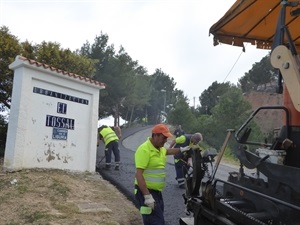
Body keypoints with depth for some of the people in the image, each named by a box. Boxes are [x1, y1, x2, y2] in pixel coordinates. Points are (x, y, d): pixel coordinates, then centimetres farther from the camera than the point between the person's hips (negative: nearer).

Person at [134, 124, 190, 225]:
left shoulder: (160, 148, 9)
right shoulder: (144, 149, -21)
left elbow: (168, 151, 36)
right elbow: (139, 174, -26)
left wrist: (181, 149, 33)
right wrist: (147, 196, -29)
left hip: (157, 191, 10)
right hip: (146, 192, -10)